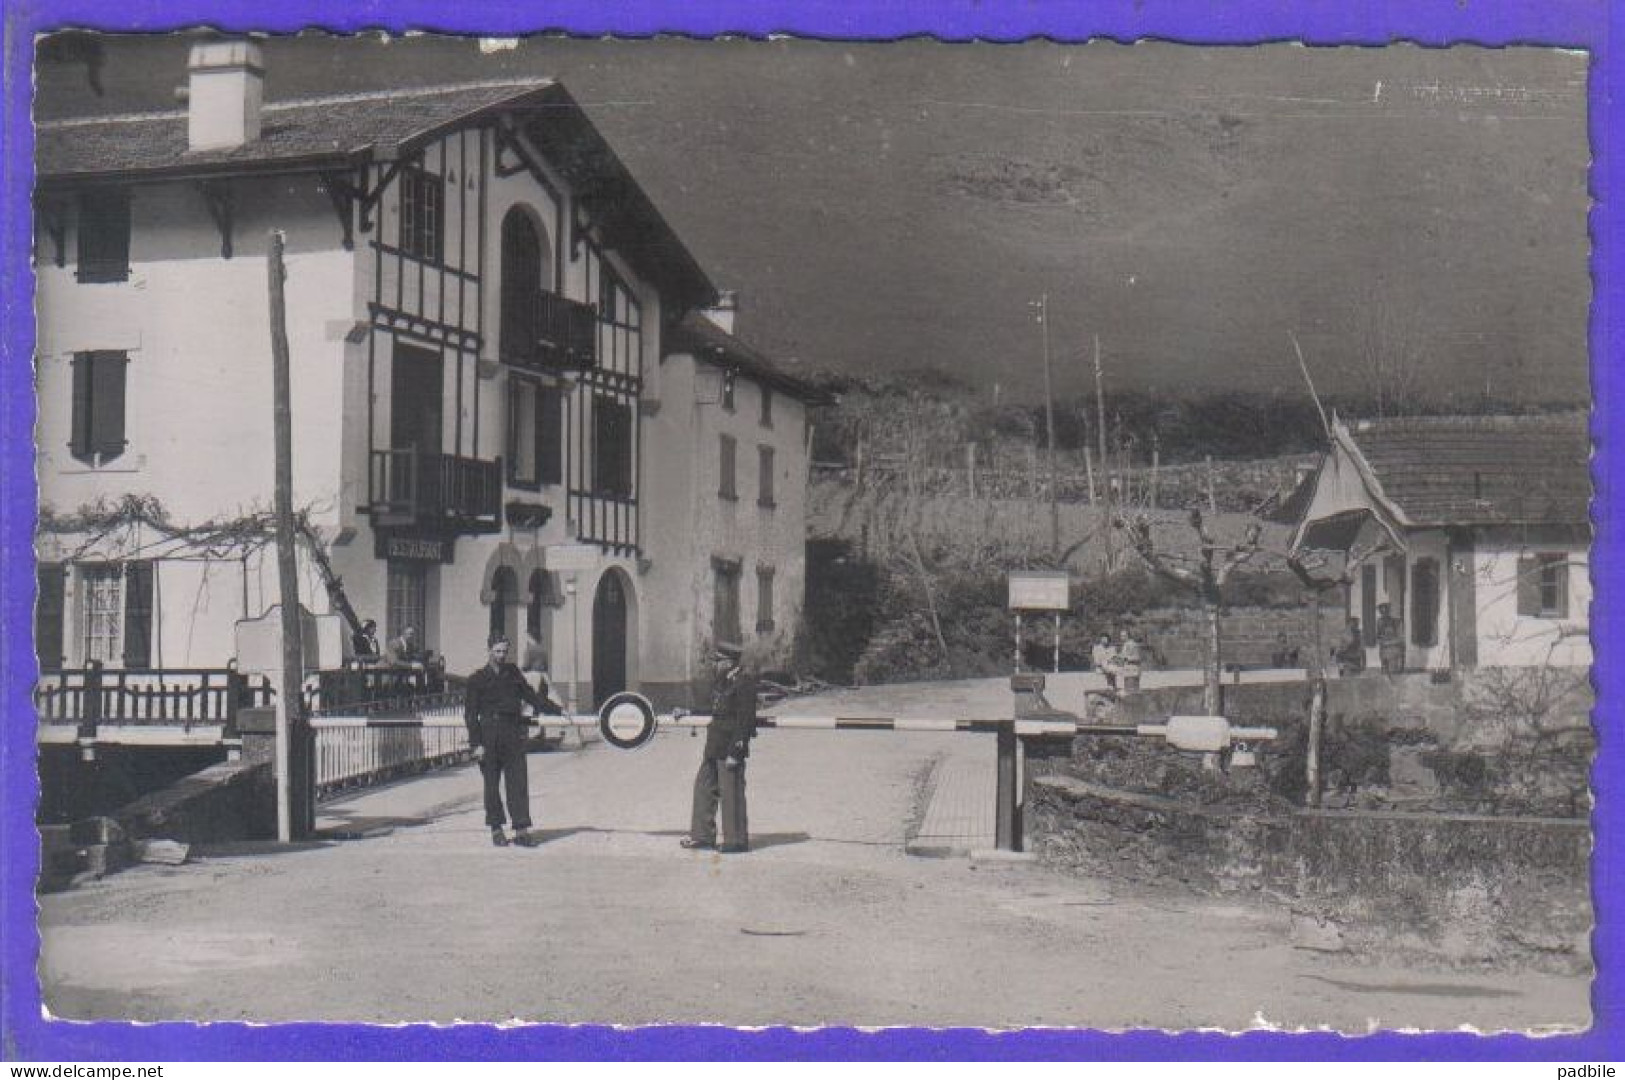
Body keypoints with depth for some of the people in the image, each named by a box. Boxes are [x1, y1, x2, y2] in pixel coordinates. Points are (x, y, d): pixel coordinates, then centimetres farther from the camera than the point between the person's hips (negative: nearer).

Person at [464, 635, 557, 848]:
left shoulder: (512, 673, 14)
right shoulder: (477, 679, 2)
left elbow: (531, 696, 23)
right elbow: (470, 714, 0)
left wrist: (557, 710, 18)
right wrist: (476, 743, -7)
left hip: (513, 735, 3)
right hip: (489, 737, -3)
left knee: (519, 782, -3)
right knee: (492, 785, 3)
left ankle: (522, 830, -4)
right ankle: (496, 829, 14)